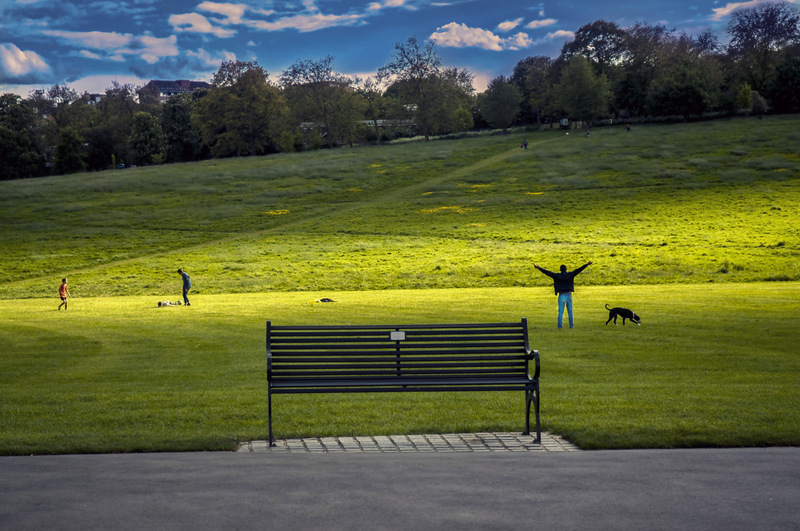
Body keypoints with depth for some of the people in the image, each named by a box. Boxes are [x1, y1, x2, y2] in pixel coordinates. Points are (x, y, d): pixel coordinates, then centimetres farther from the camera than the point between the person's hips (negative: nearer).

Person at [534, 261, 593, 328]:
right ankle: (571, 325, 4)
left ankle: (560, 325, -9)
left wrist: (538, 268, 0)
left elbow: (547, 272, -3)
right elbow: (578, 270, -2)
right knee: (570, 311, 6)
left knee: (560, 311, -2)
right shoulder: (570, 275, 0)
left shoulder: (557, 276, -2)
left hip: (561, 295, -1)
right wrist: (587, 264, -2)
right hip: (569, 295, 1)